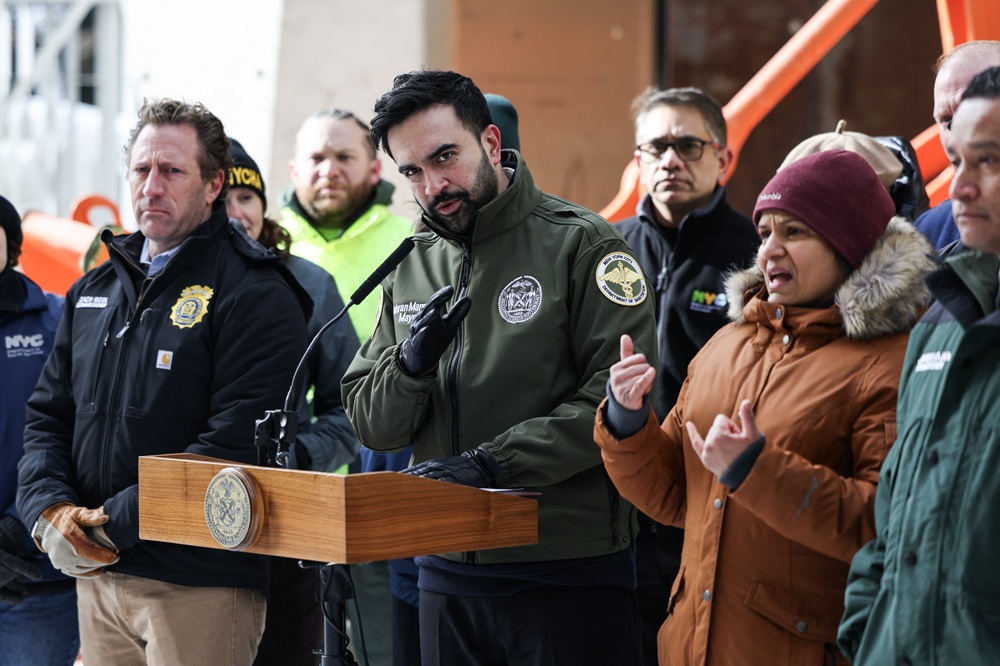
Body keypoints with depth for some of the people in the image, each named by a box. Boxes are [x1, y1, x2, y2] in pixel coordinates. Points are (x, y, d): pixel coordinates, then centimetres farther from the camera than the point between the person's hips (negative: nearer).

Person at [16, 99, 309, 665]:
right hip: (96, 577, 6)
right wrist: (49, 509, -5)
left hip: (201, 590, -6)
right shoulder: (95, 290, 15)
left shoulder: (255, 295, -9)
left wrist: (118, 523, -18)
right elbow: (48, 416, 15)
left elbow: (236, 443, -18)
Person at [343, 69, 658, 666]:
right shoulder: (412, 269, 11)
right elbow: (371, 425, 10)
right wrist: (412, 365, -11)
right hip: (447, 576, 5)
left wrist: (495, 461, -21)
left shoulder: (581, 245, -6)